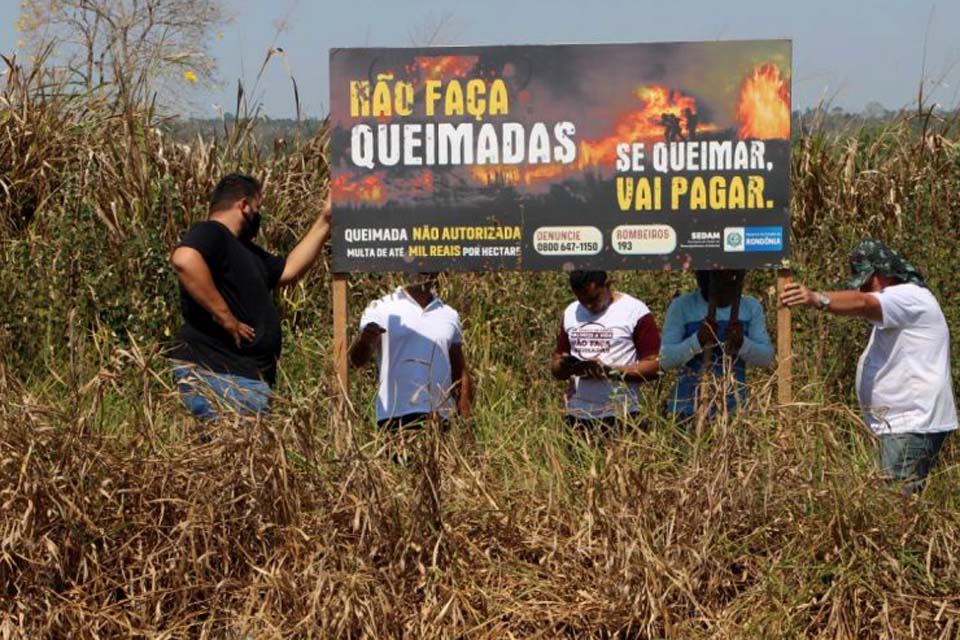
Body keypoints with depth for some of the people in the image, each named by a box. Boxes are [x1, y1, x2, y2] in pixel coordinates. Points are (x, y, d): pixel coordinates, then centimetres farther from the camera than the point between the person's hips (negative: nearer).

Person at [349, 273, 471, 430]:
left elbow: (460, 372, 17)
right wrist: (365, 341, -32)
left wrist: (465, 418, 6)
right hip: (397, 416, -3)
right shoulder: (381, 309, 3)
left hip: (440, 419, 4)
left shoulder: (450, 315, 15)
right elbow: (357, 360, -9)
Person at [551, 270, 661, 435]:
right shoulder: (571, 313, 13)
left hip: (620, 416, -4)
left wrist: (609, 371, -18)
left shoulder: (635, 311, -3)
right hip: (577, 415, 4)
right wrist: (564, 366, -7)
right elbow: (556, 369, 17)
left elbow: (654, 366, -7)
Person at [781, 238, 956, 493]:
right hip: (897, 424, 10)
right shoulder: (893, 304, 27)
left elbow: (862, 304, -29)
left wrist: (817, 299, -43)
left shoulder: (910, 297, -11)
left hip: (913, 426, -10)